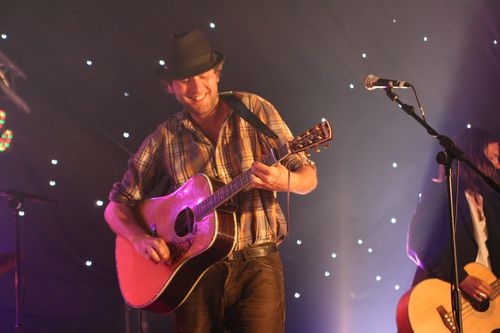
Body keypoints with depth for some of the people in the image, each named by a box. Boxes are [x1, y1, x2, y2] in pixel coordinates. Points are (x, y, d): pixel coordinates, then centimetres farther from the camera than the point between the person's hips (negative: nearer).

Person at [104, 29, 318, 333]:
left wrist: (286, 181, -20)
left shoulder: (254, 110, 2)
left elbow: (309, 177, 3)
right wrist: (139, 237, -10)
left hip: (256, 265, -1)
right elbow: (117, 206, 11)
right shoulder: (165, 138, 5)